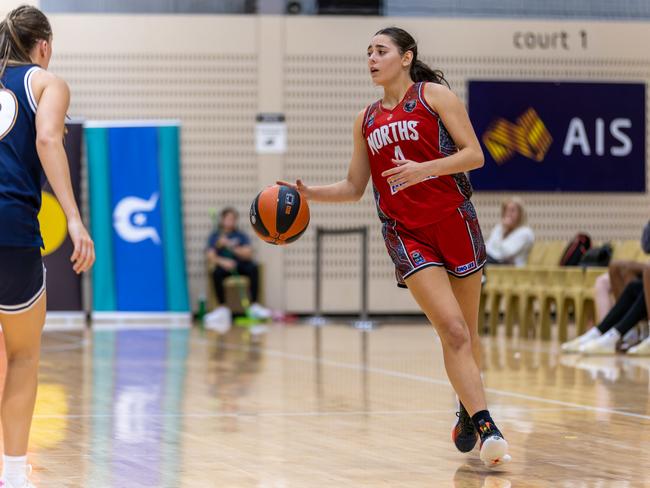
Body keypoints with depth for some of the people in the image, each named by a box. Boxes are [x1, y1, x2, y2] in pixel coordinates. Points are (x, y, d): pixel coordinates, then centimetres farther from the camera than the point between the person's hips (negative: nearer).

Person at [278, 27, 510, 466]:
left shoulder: (433, 94, 1)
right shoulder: (366, 121, 14)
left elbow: (474, 154, -6)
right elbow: (354, 187, 19)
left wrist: (425, 169, -22)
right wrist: (309, 194, 3)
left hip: (455, 221, -1)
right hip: (407, 232, 1)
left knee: (467, 334, 9)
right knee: (452, 330, -15)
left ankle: (468, 410, 32)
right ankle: (486, 428, -19)